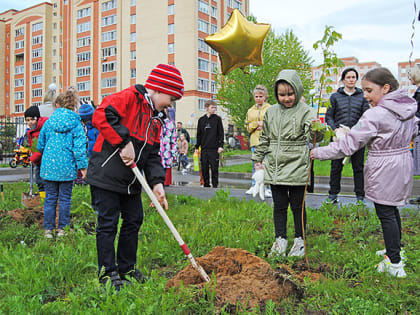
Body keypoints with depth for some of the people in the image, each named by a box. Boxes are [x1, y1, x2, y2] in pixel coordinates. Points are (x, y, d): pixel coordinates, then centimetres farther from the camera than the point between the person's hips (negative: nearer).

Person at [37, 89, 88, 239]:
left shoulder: (49, 121, 4)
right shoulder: (75, 122, -4)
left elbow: (40, 145, 12)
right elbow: (79, 145, -10)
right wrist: (83, 165, -8)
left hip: (49, 165, 2)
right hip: (67, 166, -2)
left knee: (50, 198, 10)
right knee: (65, 198, 8)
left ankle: (48, 229, 15)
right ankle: (62, 228, 14)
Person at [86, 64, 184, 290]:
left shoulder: (155, 119, 15)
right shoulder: (129, 97, -12)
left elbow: (153, 155, 12)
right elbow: (101, 116, -27)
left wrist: (157, 183, -1)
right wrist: (124, 142, -25)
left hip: (131, 180, 9)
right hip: (107, 175, -9)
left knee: (134, 220, 13)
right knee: (108, 223, -1)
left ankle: (127, 268, 28)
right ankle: (107, 272, 13)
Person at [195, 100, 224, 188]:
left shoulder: (217, 119, 3)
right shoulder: (201, 119, 11)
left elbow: (221, 133, 1)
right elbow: (199, 134, 14)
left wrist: (221, 145, -8)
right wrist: (197, 147, 10)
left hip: (214, 148, -3)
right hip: (204, 148, 3)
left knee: (214, 168, -2)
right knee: (204, 168, 5)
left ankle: (215, 185, 6)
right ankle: (206, 185, 16)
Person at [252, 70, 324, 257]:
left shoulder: (305, 112, -7)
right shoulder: (271, 112, 9)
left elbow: (314, 136, -21)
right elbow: (264, 138, 19)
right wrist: (258, 158, 19)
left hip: (296, 168, -4)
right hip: (274, 168, 4)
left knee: (297, 206, 8)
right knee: (279, 205, 11)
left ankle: (299, 241, 23)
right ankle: (280, 239, 24)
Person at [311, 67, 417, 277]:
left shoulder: (375, 115, -23)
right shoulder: (408, 108, 3)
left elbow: (349, 144, -22)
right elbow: (414, 131, 21)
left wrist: (320, 153, -15)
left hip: (384, 170, -9)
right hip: (404, 163, 9)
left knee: (385, 213, 1)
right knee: (392, 209, 22)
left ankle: (395, 263, 7)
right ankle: (394, 249, 38)